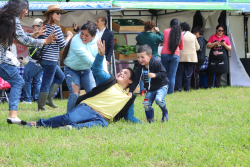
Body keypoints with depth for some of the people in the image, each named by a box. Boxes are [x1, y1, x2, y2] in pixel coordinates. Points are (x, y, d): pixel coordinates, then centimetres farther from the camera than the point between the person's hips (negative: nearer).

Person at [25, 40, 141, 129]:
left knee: (102, 123, -41)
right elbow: (97, 70, 8)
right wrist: (101, 54, -12)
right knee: (69, 118, -34)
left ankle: (74, 127, -56)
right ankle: (38, 123, -22)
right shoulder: (109, 81, 20)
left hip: (101, 117, 1)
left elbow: (130, 117, 28)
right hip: (87, 107, -1)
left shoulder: (129, 98, 24)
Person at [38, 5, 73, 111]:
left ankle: (49, 98, 18)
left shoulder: (43, 26, 10)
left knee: (60, 76, 24)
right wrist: (69, 37, 3)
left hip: (43, 57, 9)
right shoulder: (56, 28, -15)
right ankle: (40, 107, 3)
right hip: (50, 59, -9)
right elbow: (62, 45, -12)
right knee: (46, 83, -2)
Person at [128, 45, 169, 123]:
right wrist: (131, 91, -7)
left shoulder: (156, 63, -19)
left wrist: (155, 75, -35)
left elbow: (164, 73, -19)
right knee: (146, 105, -6)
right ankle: (150, 120, 12)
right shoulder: (140, 67, -5)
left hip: (161, 86, -5)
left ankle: (165, 111, -2)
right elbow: (136, 80, -1)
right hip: (150, 90, 5)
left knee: (158, 99, -30)